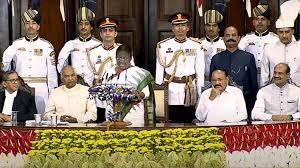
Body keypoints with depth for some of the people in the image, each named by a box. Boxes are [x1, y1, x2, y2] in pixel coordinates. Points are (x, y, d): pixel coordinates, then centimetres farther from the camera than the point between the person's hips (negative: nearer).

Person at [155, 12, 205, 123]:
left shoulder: (196, 46, 4)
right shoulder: (163, 46, 3)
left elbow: (200, 72, 6)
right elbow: (159, 70, 6)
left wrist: (201, 96, 5)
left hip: (190, 88, 0)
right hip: (170, 88, 0)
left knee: (189, 120, 2)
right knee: (171, 121, 0)